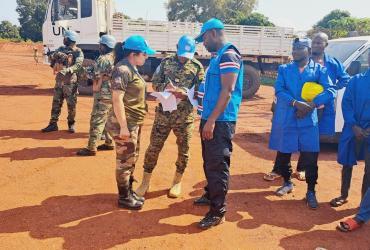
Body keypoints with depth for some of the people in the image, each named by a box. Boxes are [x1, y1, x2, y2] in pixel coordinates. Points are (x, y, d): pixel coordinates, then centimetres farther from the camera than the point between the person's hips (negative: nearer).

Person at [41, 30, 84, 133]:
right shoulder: (61, 49, 13)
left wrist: (68, 70, -37)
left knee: (71, 104, 1)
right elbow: (52, 57, 2)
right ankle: (53, 124, 13)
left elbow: (78, 65, -21)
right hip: (59, 81, 5)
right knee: (56, 103, 7)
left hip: (70, 82, -5)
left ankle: (71, 124, 17)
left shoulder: (78, 52, -5)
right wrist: (57, 54, -20)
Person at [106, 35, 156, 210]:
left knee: (132, 159, 19)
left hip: (135, 123, 10)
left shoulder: (132, 69, 12)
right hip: (125, 124, -10)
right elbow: (117, 99, -24)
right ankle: (124, 198, 15)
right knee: (125, 161, 2)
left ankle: (129, 192, 33)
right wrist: (123, 126, -24)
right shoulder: (122, 69, -18)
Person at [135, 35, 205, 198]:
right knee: (154, 147, 4)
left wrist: (185, 94, -20)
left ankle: (177, 181, 29)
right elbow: (155, 83, 5)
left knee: (183, 149, 9)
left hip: (185, 115, 0)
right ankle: (145, 182, 19)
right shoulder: (166, 62, 5)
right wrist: (166, 87, -15)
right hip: (163, 112, 1)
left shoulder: (197, 67, 1)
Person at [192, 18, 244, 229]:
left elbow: (227, 91, -22)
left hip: (220, 121, -10)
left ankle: (218, 211, 5)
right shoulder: (218, 56, 16)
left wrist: (212, 120, -24)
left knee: (218, 165, -5)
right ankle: (211, 195, 37)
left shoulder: (228, 55, -15)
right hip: (211, 118, 10)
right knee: (209, 161, 20)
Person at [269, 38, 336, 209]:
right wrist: (296, 103, -22)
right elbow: (279, 90, -7)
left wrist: (311, 105, -19)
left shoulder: (319, 69, 4)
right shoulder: (284, 69, 7)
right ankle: (287, 183, 36)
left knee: (310, 158, -1)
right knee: (283, 155, 12)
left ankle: (311, 192, 17)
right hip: (285, 120, 2)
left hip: (308, 121, -1)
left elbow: (331, 91, -6)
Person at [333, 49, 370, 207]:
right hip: (353, 130, 0)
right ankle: (343, 195, 26)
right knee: (347, 163, 11)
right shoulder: (356, 80, 1)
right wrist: (354, 126, -12)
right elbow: (346, 103, -1)